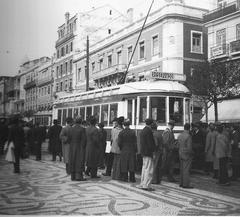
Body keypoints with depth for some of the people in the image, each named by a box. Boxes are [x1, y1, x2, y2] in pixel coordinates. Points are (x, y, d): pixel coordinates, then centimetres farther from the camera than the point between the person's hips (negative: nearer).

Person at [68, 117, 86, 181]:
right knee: (80, 161, -1)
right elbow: (84, 139, -15)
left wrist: (72, 145, 14)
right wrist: (84, 147, -7)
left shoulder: (71, 129, 1)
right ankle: (78, 176, -4)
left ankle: (73, 176, 11)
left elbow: (69, 138, 3)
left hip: (72, 147, 5)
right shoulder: (82, 129, -12)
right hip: (80, 147, -5)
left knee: (73, 161, 9)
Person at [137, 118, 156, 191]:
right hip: (148, 152, -10)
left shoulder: (142, 131, 14)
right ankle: (146, 185, -7)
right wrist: (153, 151, -12)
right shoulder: (149, 131, -15)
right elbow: (150, 143, -18)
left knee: (144, 168, 15)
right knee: (149, 169, -7)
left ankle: (142, 184, 20)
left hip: (143, 152, 10)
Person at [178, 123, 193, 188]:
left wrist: (180, 152, 13)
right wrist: (190, 153, -4)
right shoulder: (188, 136, -17)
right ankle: (185, 184, 0)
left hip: (180, 154, 7)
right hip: (187, 155, -7)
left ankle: (181, 183, 19)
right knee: (186, 170, -3)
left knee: (182, 169, 13)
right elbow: (189, 147, -18)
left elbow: (178, 145, 8)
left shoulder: (180, 135, 6)